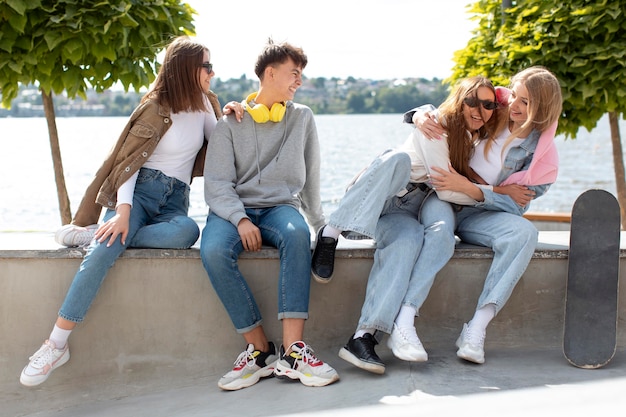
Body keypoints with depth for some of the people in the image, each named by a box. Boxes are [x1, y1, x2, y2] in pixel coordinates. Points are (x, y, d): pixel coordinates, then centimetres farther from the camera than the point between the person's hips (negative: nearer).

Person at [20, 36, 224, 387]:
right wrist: (123, 210, -26)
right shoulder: (157, 108, -3)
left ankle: (101, 236, -20)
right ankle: (56, 343, -30)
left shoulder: (203, 103, 12)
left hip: (174, 202, 4)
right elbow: (129, 161, -10)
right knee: (103, 252, -32)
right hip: (139, 191, -4)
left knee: (187, 231, -35)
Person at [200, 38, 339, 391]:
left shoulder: (302, 117, 14)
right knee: (214, 250, -35)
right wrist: (241, 220, -20)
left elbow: (311, 176, 21)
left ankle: (293, 350, -41)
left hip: (280, 207, 1)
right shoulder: (232, 122, 6)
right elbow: (217, 183, -3)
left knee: (297, 233, -36)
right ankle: (260, 349, -26)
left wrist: (319, 222, 23)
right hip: (233, 209, -1)